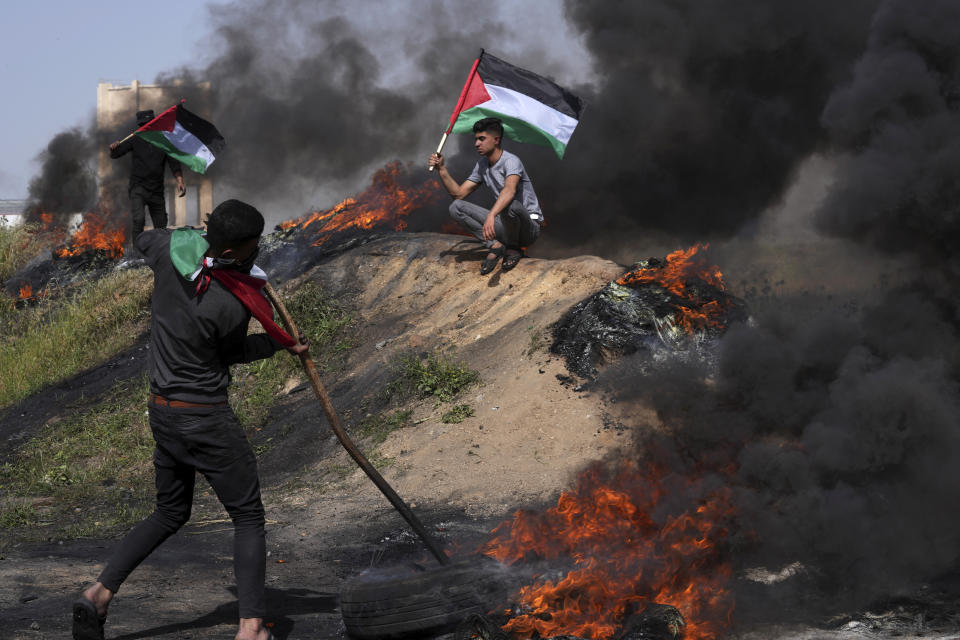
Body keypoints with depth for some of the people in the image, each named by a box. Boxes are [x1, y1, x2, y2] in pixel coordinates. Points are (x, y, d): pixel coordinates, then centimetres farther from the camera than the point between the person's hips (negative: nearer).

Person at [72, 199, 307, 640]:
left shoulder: (171, 249, -8)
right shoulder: (233, 305, -23)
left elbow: (143, 239, 18)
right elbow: (230, 354, -4)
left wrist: (201, 241, 17)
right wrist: (278, 344, 9)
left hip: (161, 411, 7)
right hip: (206, 418, -7)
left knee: (170, 513, 22)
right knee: (248, 518, 6)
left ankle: (99, 593, 11)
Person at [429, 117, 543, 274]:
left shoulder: (511, 161, -19)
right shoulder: (482, 165, 9)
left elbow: (509, 190, -40)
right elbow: (458, 193, 11)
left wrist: (491, 216, -55)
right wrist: (441, 169, -2)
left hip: (529, 227, -7)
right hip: (504, 225, 7)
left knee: (510, 204, -42)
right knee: (456, 208, -4)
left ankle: (513, 248, -12)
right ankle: (494, 245, -12)